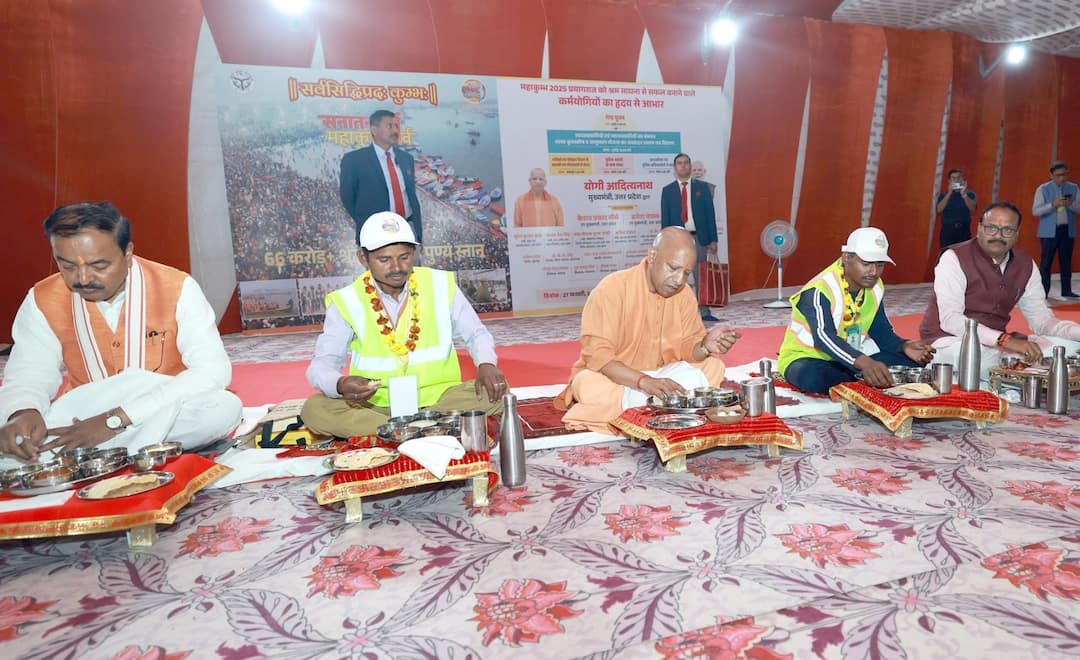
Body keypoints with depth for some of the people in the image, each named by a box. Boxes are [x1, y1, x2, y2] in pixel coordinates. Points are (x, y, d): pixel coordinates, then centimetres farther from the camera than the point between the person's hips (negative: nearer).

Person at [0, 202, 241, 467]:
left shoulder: (177, 289, -14)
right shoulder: (42, 301, -2)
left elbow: (214, 372, -23)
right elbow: (28, 375, 1)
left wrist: (117, 418, -30)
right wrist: (24, 412, -26)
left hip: (169, 418, -1)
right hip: (81, 420, 1)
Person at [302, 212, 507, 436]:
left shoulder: (441, 285, -2)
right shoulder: (347, 302, -5)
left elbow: (476, 334, 8)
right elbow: (321, 365, -4)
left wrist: (486, 364, -15)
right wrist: (340, 384, -29)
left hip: (438, 399, 1)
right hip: (375, 405, 0)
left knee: (492, 391, -24)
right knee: (315, 409, -26)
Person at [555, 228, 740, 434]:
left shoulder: (685, 295, -2)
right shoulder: (612, 289, -20)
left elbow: (686, 349, -1)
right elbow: (596, 355, -26)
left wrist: (705, 346, -26)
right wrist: (645, 381, -39)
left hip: (659, 376, 6)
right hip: (612, 378, -6)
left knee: (713, 366, -13)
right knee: (588, 386, -37)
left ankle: (633, 402, -19)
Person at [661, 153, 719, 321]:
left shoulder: (702, 187, 8)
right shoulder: (667, 190, 7)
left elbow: (710, 213, 6)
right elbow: (664, 218, 6)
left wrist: (713, 239, -1)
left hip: (699, 237, 0)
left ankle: (704, 312, 7)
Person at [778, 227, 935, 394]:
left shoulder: (875, 287, -1)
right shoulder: (820, 290, -26)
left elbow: (881, 330, 7)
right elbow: (823, 337, -40)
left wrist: (905, 346, -15)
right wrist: (864, 363, -55)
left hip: (850, 357, 7)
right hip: (806, 358, -6)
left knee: (909, 361, -4)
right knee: (814, 377, -41)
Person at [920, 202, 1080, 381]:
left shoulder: (1026, 265, 7)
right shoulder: (955, 258, -13)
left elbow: (1042, 320, 9)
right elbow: (949, 319, -24)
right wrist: (1005, 340, -32)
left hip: (998, 342, 7)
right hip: (950, 340, -6)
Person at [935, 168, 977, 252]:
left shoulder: (970, 193, 9)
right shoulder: (943, 194, 8)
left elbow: (972, 208, -7)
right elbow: (939, 209, -8)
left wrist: (963, 194, -17)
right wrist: (949, 193, -14)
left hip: (964, 230, 0)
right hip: (947, 230, 0)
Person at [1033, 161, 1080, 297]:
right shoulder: (1043, 189, 0)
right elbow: (1035, 211, -7)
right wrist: (1053, 205, -21)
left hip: (1068, 230, 3)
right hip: (1049, 231, -3)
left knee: (1066, 262, 7)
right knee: (1046, 262, -5)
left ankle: (1066, 291, 13)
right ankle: (1043, 292, -3)